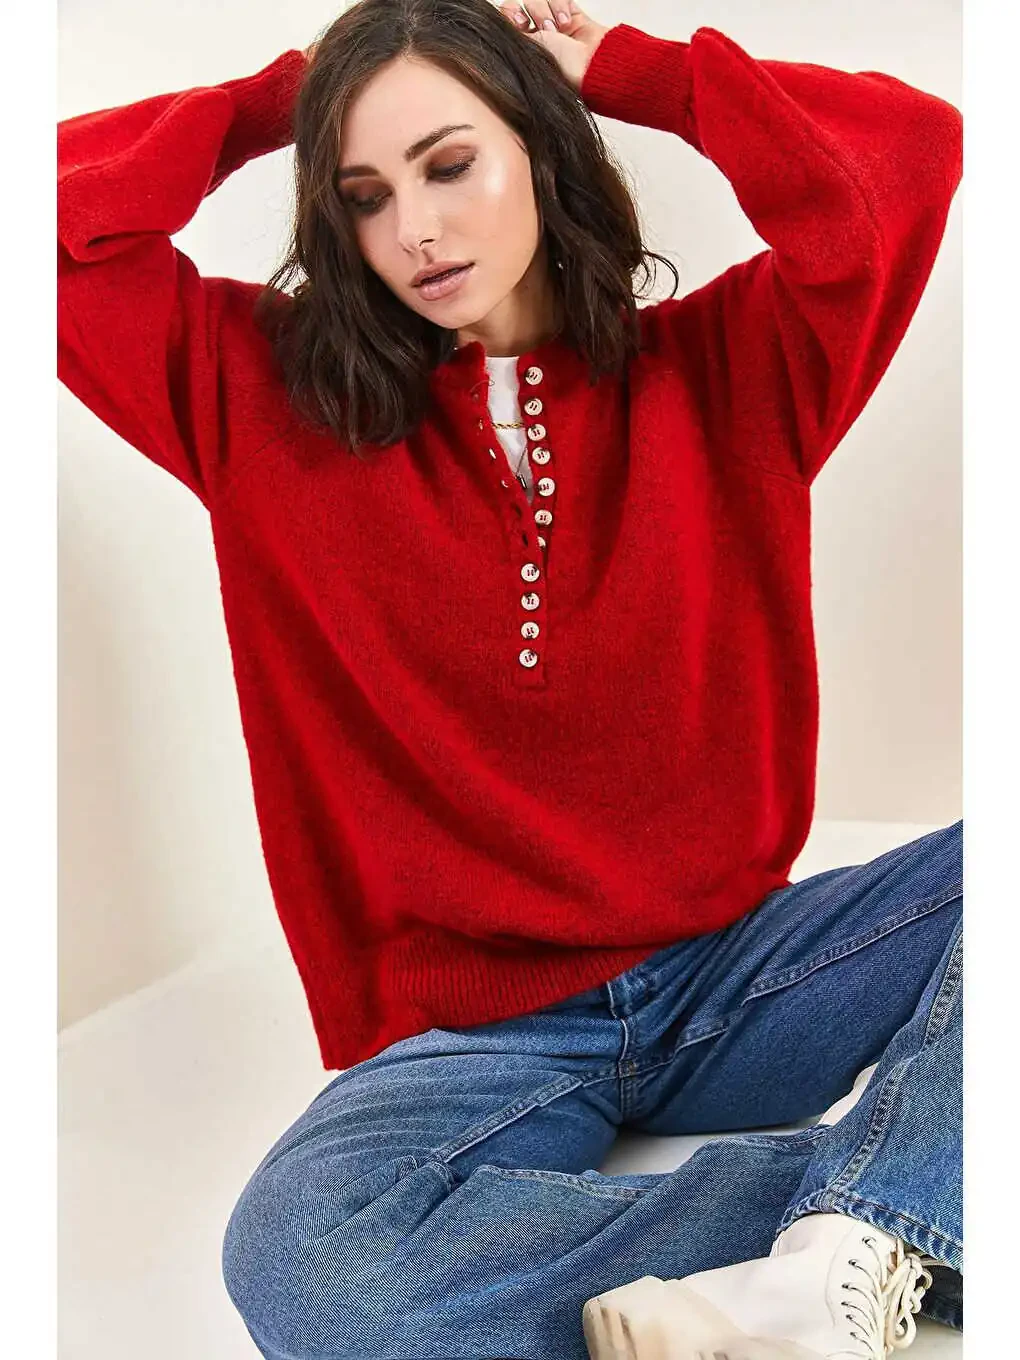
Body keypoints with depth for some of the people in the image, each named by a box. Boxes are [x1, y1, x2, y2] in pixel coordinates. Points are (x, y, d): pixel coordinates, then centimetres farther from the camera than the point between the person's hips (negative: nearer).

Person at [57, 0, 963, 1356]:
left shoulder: (714, 369, 5)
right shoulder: (267, 398, 6)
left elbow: (914, 156, -9)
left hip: (725, 965, 1)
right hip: (471, 1027, 0)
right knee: (297, 1251, -32)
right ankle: (900, 1202, -24)